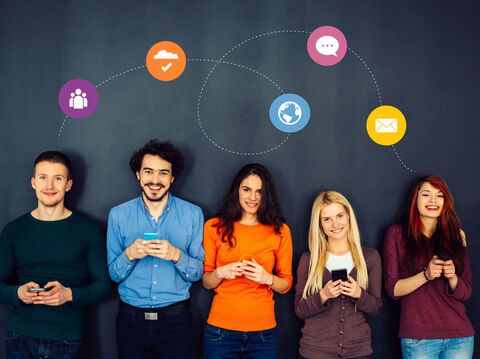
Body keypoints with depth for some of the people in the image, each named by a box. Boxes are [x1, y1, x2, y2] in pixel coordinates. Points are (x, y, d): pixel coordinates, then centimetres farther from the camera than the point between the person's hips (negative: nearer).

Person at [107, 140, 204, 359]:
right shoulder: (118, 215, -1)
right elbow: (113, 274, 2)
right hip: (131, 319, 1)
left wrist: (176, 255, -19)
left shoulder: (193, 214, -3)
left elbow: (198, 273, -1)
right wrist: (129, 255, -17)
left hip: (176, 318, -1)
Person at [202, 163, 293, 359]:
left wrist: (267, 278, -15)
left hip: (263, 331, 1)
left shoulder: (280, 231, 2)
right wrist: (220, 273, -16)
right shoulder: (215, 226, 1)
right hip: (220, 328, 0)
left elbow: (286, 284, 5)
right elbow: (206, 282, 5)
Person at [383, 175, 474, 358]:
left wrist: (452, 276, -14)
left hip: (460, 336, 3)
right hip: (418, 337, -3)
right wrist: (426, 275, -19)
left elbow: (465, 293, 7)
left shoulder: (456, 235, 9)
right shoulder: (397, 234, 0)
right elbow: (393, 289, -4)